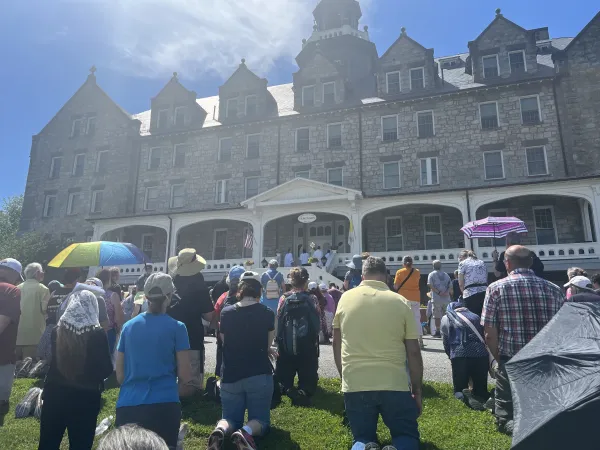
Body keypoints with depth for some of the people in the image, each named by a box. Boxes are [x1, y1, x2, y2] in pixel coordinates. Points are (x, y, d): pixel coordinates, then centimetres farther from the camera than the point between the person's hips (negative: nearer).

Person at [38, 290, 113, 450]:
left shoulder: (57, 330, -4)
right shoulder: (97, 334, -14)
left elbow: (50, 360, 11)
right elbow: (107, 370, -10)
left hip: (55, 394, 3)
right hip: (85, 398, -3)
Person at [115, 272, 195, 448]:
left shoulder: (128, 326, 8)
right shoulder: (176, 327, -3)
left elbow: (120, 375, 14)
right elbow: (185, 377, -2)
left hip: (127, 405, 4)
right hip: (163, 405, -4)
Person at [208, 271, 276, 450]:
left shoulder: (226, 313, 1)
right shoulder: (267, 313, -5)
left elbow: (226, 344, 9)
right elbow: (267, 346, 0)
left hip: (230, 376, 2)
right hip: (259, 375, -2)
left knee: (231, 418, 17)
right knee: (260, 421, 13)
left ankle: (220, 430, -17)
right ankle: (246, 432, -21)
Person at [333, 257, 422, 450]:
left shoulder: (345, 299, 3)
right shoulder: (401, 303, -1)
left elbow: (337, 345, 11)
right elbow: (413, 353, 1)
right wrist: (417, 391, 12)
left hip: (354, 385, 1)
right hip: (394, 385, -1)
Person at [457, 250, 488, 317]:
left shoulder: (462, 263, 5)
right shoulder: (482, 263, 21)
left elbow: (461, 284, 1)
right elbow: (486, 280, 13)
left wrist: (464, 292, 15)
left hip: (471, 295, -5)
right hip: (485, 294, 5)